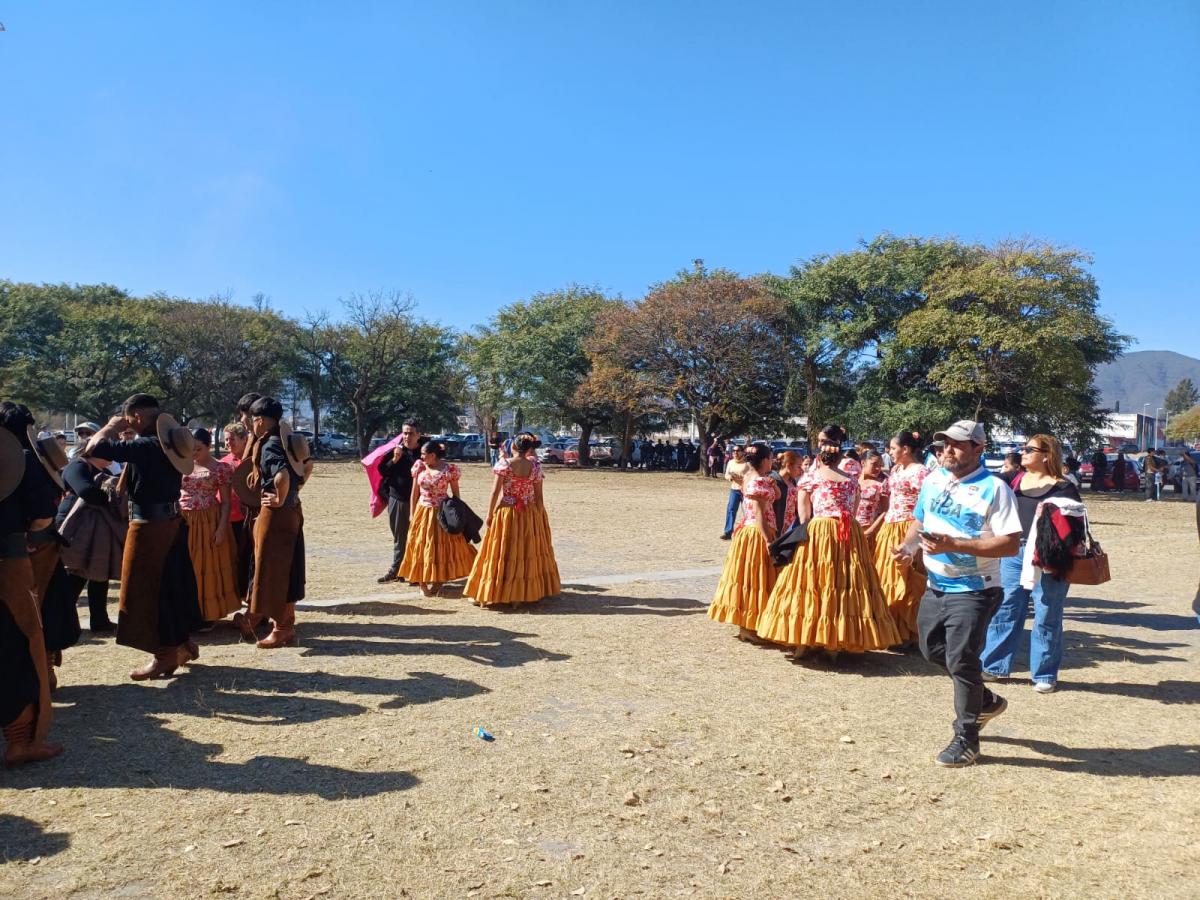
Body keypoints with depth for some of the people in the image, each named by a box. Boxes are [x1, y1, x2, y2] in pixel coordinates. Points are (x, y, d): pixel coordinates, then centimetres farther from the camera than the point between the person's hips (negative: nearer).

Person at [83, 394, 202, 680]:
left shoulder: (144, 446, -22)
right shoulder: (171, 442, 5)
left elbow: (91, 449, -21)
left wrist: (111, 427, -4)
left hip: (149, 527, -9)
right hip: (172, 522, 9)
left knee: (147, 590, 2)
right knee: (172, 585, 18)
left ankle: (165, 655, 8)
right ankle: (183, 642, 27)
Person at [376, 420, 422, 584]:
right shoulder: (395, 449, 3)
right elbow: (382, 471, 2)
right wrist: (394, 460, -13)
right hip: (397, 498, 3)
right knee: (399, 537, 13)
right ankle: (396, 569, 22)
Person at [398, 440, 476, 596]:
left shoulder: (449, 470, -10)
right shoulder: (419, 467, 0)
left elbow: (456, 494, 0)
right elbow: (414, 493, 6)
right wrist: (413, 515, 3)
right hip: (422, 513, 3)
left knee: (445, 547, 2)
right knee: (421, 548, 5)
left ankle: (439, 580, 18)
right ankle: (422, 583, 15)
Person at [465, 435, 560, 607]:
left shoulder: (504, 464, -9)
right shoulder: (535, 467, -2)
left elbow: (495, 491, -10)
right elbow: (539, 497, 2)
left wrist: (489, 514, -3)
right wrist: (539, 518, 10)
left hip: (505, 513, -2)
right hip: (529, 515, 2)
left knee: (502, 553, 5)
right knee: (528, 553, 12)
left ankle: (498, 592, 9)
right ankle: (529, 592, 18)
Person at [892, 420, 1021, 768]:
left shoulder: (994, 488, -16)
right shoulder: (933, 480, 5)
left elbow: (1011, 544, -22)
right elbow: (919, 520, 18)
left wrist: (954, 545, -28)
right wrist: (909, 545, -4)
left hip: (973, 590, -7)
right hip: (936, 585, 8)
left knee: (961, 659, -5)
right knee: (933, 649, 17)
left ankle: (966, 738, 15)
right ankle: (985, 701, 41)